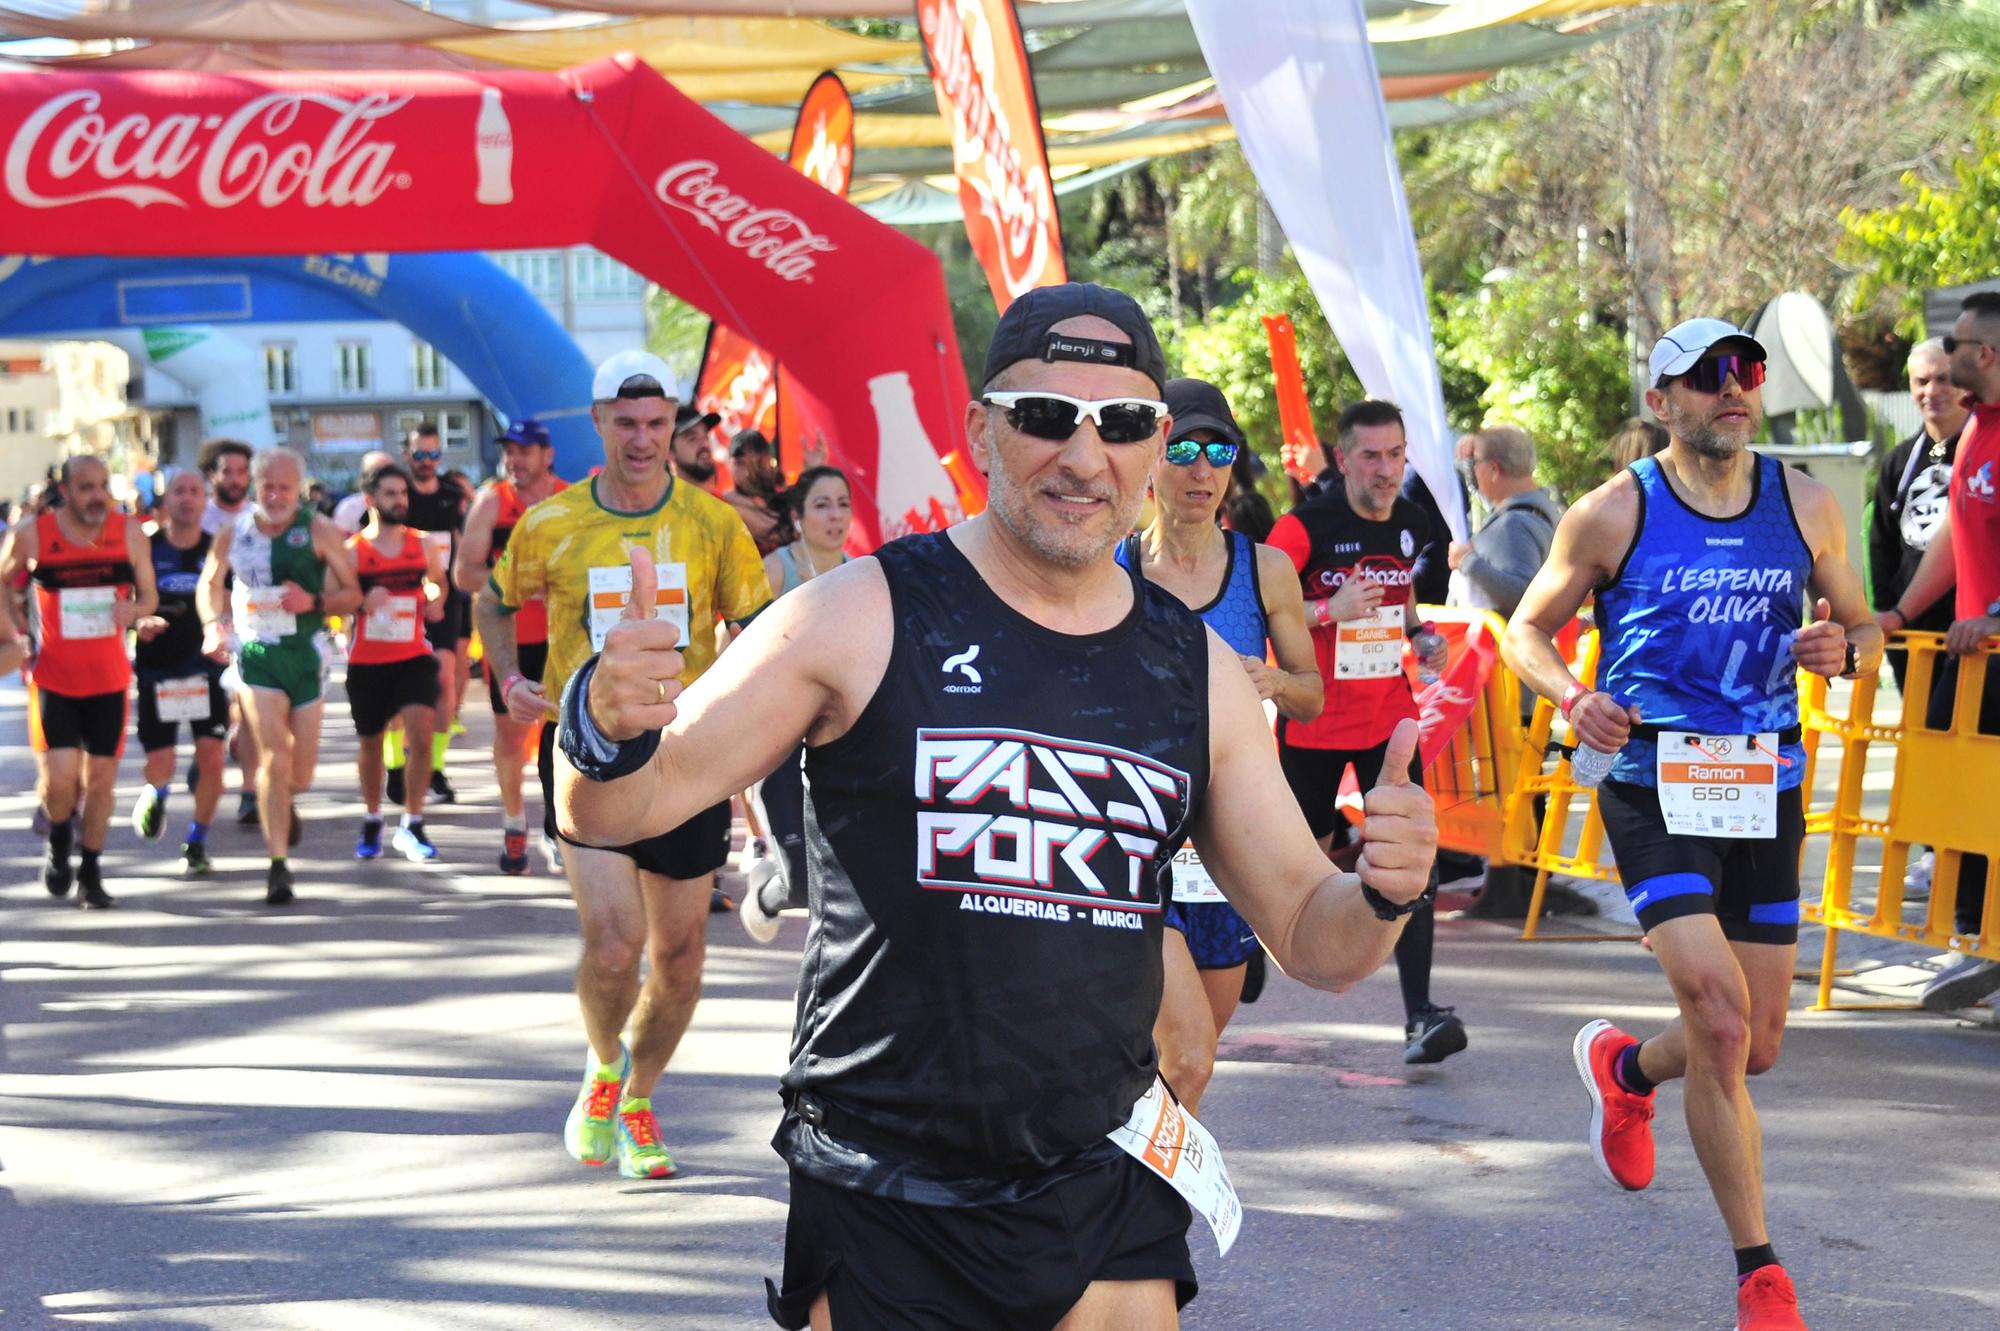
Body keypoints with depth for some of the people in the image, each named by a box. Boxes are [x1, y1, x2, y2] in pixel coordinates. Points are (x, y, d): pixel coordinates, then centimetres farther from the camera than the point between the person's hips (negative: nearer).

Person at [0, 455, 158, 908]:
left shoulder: (130, 534, -4)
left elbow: (149, 596, 7)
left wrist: (134, 609, -16)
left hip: (109, 678, 2)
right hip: (54, 678, -2)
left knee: (101, 779, 5)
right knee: (59, 778, -12)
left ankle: (90, 872, 22)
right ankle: (58, 845, 20)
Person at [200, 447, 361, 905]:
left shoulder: (318, 531, -5)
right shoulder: (234, 533, 1)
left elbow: (352, 593, -1)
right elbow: (210, 583, 17)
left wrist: (315, 602, -20)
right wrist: (213, 623, -1)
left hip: (305, 652, 0)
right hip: (255, 654, 0)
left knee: (301, 775, 6)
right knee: (275, 758, -15)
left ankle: (283, 801, 44)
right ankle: (277, 864, -10)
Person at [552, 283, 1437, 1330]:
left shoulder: (1196, 669, 6)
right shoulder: (863, 618, -6)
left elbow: (1310, 938, 12)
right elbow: (610, 813, -6)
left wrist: (1383, 894, -10)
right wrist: (606, 735, -27)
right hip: (879, 1196, -3)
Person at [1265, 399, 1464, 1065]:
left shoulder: (1414, 524, 3)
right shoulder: (1305, 526, -13)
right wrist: (1330, 611, -28)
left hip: (1388, 716, 3)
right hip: (1312, 717, -3)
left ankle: (1419, 1014, -15)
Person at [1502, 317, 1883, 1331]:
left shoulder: (1805, 506, 6)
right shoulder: (1613, 514, -3)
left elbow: (1864, 627, 16)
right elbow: (1527, 629, 7)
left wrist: (1846, 649, -9)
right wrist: (1573, 698, -14)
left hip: (1765, 788, 4)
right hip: (1655, 786, -4)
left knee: (1757, 1046, 8)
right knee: (1721, 1020, -17)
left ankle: (1624, 1066, 43)